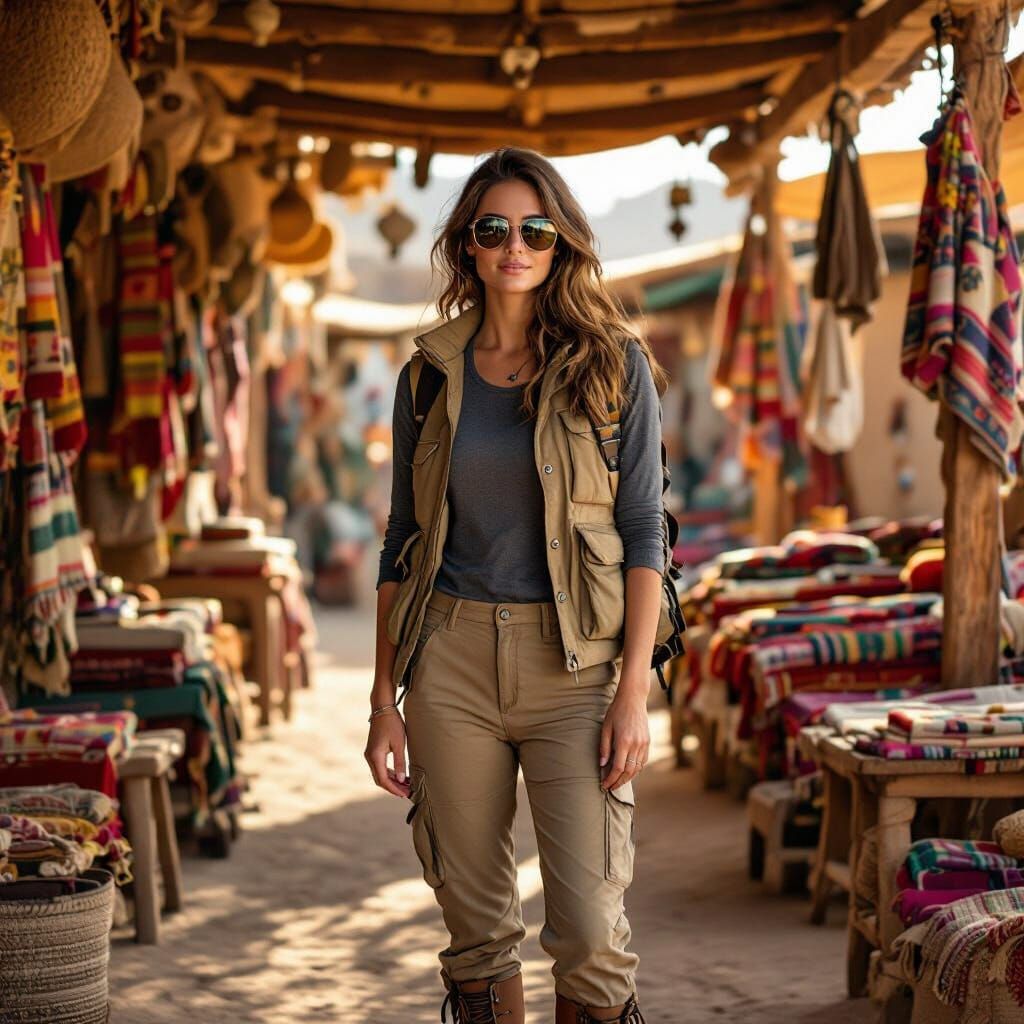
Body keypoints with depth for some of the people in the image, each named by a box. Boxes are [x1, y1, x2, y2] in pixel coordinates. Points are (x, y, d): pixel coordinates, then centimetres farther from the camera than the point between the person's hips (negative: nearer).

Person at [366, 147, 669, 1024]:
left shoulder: (613, 366, 1)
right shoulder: (431, 374, 8)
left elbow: (644, 533, -2)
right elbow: (403, 542, 12)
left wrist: (634, 692, -10)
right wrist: (385, 700, 7)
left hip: (575, 660, -2)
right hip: (453, 657, 3)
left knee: (591, 933, -10)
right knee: (476, 926, 6)